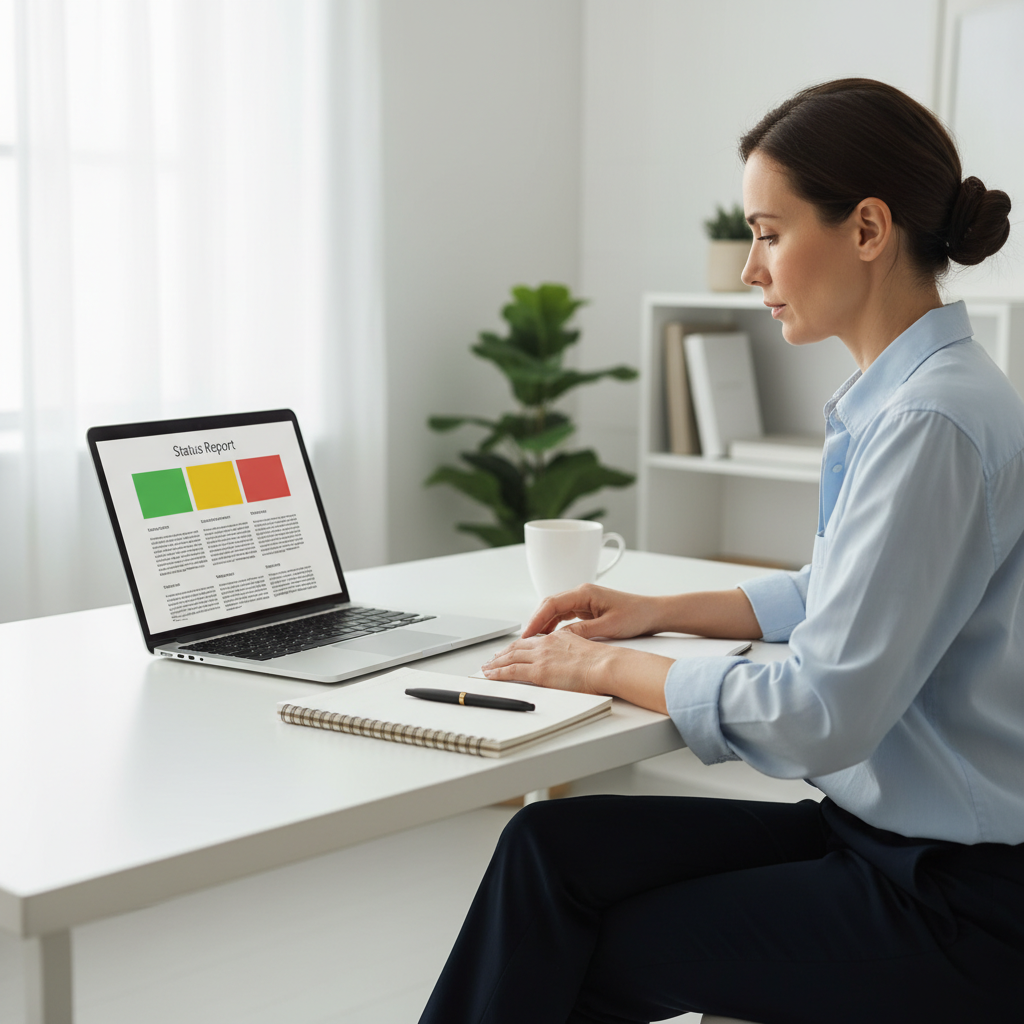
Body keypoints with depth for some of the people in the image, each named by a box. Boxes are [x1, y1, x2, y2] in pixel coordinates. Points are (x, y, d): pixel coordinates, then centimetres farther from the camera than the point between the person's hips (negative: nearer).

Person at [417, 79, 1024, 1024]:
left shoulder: (935, 423, -23)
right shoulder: (897, 398, 8)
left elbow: (821, 713, -25)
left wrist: (609, 669, -12)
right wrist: (661, 612, 11)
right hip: (881, 830, 8)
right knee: (554, 845, -2)